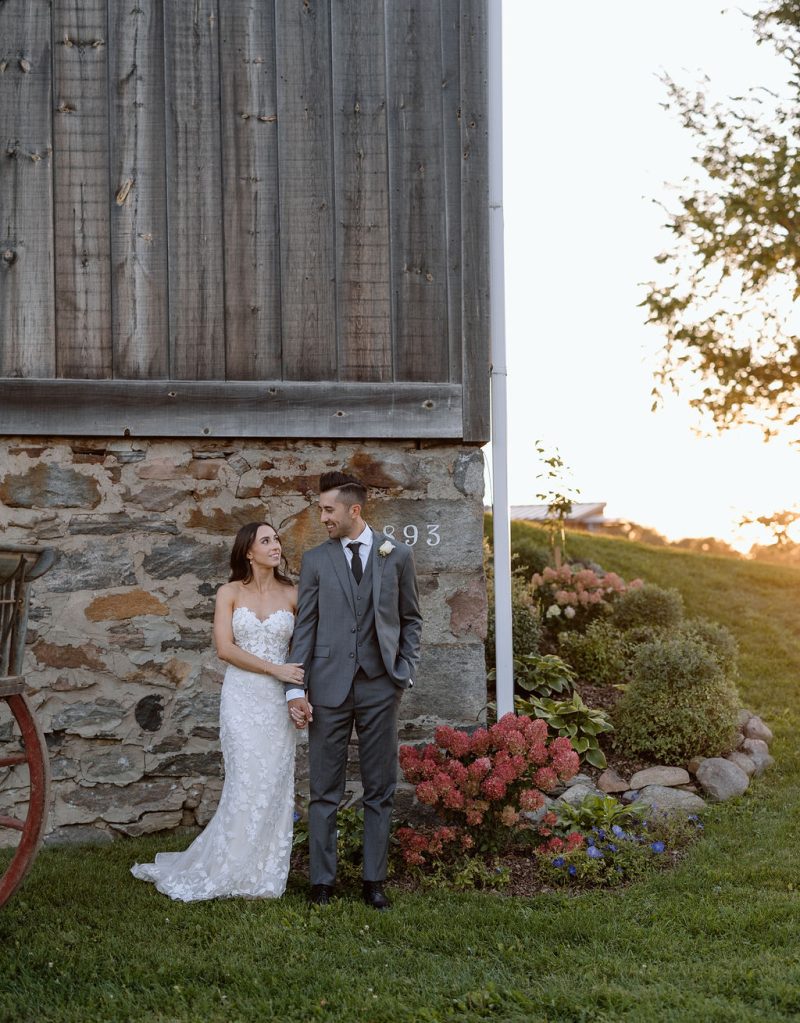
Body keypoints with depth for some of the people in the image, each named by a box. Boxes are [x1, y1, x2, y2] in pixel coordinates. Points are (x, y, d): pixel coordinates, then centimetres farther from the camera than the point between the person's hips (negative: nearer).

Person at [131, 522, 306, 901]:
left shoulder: (292, 594, 7)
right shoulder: (230, 593, 2)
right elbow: (225, 648, -7)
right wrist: (275, 669, -13)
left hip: (280, 700, 2)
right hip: (242, 699, -2)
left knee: (276, 786, 1)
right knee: (248, 783, -6)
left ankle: (265, 875, 12)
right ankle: (238, 874, 7)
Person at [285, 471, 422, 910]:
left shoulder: (397, 556, 5)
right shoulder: (315, 560, 5)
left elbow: (411, 619, 12)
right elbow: (304, 626, 3)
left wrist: (405, 672, 2)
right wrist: (295, 688, -4)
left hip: (380, 687, 0)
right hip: (329, 687, 0)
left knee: (379, 791, 6)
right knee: (324, 791, 4)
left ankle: (374, 881, 16)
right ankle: (322, 881, 12)